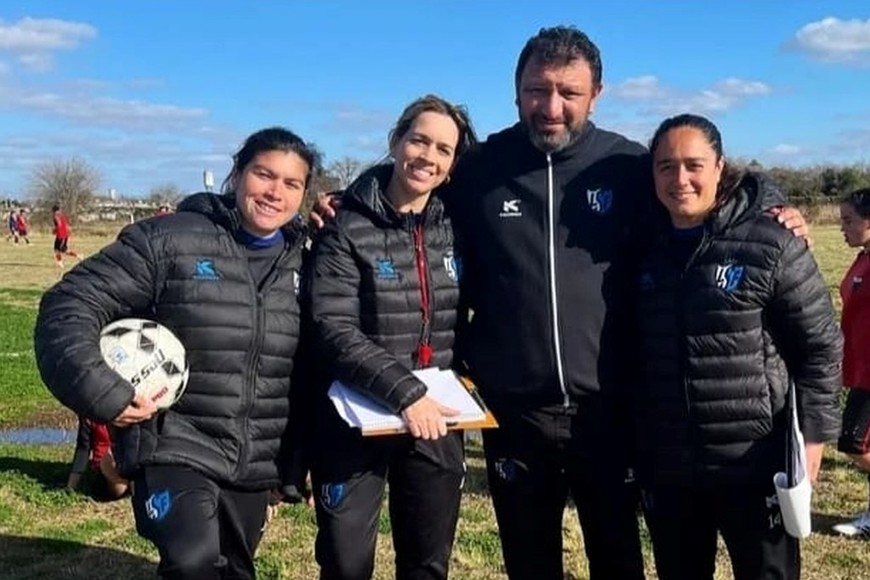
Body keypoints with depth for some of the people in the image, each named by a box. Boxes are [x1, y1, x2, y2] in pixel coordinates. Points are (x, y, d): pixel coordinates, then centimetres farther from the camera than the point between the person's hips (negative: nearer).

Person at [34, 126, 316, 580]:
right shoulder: (168, 241, -10)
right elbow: (68, 307, -10)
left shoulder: (303, 265, 5)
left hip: (257, 463, 5)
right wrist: (101, 392, -23)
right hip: (174, 449, -5)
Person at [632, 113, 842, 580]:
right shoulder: (645, 249, 4)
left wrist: (813, 432, -11)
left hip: (754, 463, -4)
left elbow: (821, 345, -6)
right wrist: (631, 441, 10)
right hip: (666, 467, 4)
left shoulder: (770, 242, -9)